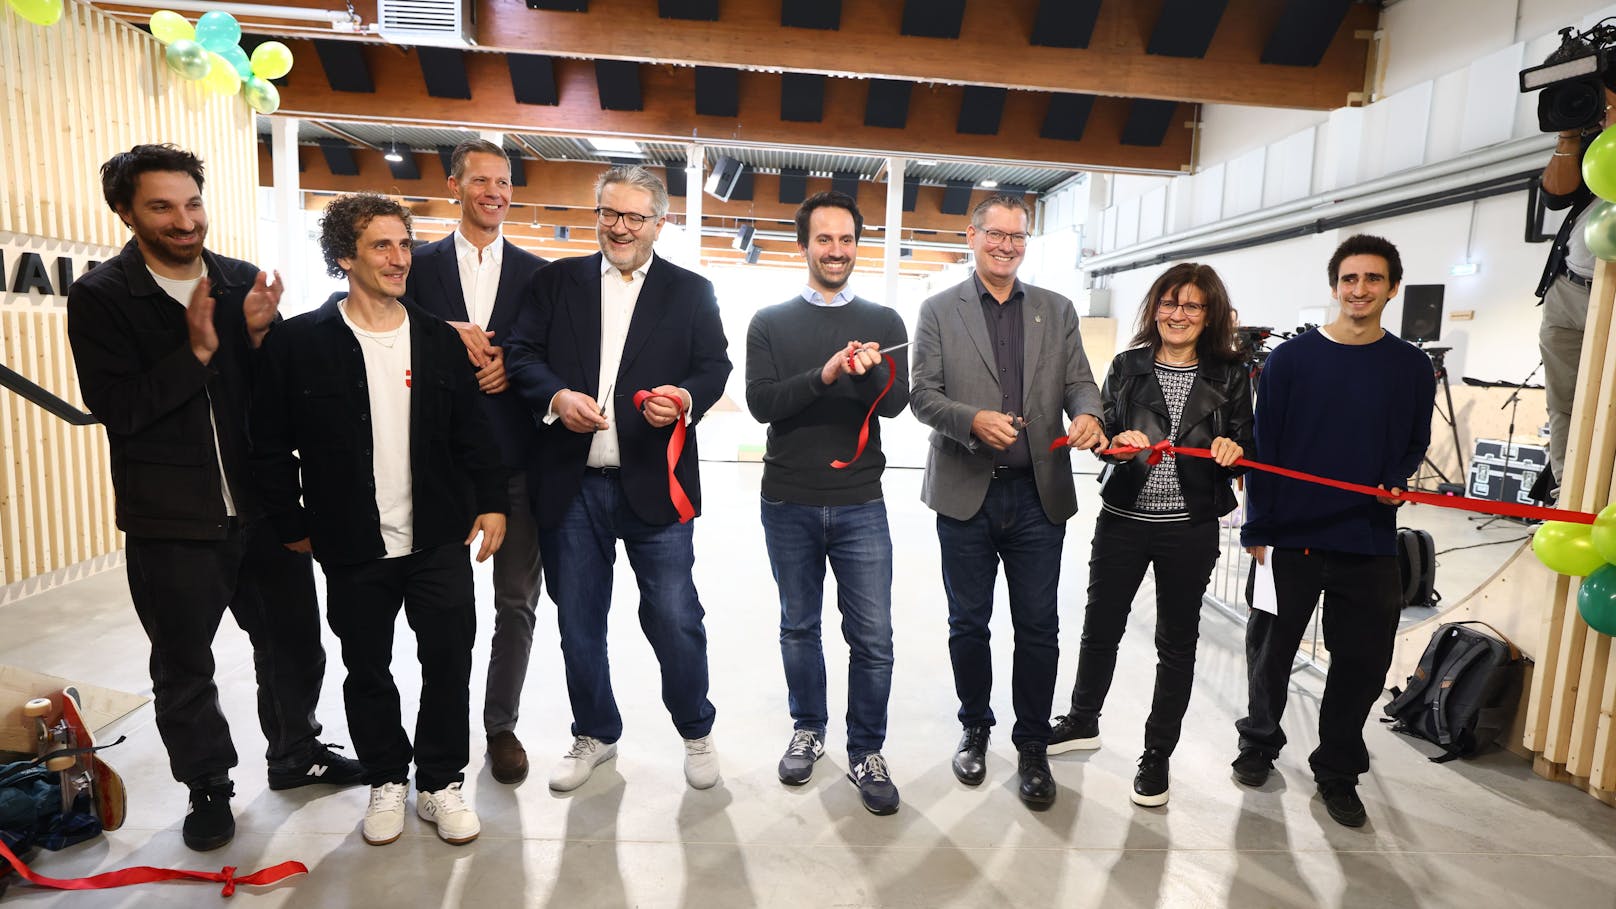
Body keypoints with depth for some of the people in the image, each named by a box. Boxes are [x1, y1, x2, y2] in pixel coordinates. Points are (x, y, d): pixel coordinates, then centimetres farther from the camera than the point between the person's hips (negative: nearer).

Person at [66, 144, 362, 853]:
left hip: (262, 505, 3)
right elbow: (116, 409, -14)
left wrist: (259, 336, -14)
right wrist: (196, 350, -22)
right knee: (185, 671, 13)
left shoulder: (244, 282, 4)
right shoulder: (101, 298, -6)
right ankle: (208, 789, 34)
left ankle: (295, 754, 38)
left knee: (295, 643, 15)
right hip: (172, 522, -3)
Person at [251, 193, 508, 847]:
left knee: (449, 661, 6)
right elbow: (270, 445, 0)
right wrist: (295, 526, 0)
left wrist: (491, 501, 1)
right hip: (353, 550, -1)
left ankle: (441, 782, 25)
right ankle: (387, 781, 34)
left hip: (439, 541, 2)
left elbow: (472, 431, 7)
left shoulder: (438, 339, 3)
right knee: (367, 671, 13)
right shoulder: (300, 343, -5)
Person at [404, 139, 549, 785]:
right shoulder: (420, 265, 6)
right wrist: (449, 334, -17)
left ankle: (502, 726, 24)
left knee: (516, 602, 7)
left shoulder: (536, 272, 8)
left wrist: (513, 364, -12)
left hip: (515, 458, 1)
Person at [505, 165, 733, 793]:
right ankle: (594, 734, 35)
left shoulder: (692, 292, 8)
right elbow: (520, 354, 4)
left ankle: (696, 732, 27)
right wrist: (557, 396, -15)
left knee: (675, 619, 1)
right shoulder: (555, 282, 11)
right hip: (570, 484, 2)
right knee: (578, 621, 13)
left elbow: (714, 367, 1)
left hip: (655, 483, -2)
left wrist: (686, 400, -20)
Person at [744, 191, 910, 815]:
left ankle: (866, 752, 19)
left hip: (859, 506, 0)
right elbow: (760, 402, -9)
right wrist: (824, 375, -24)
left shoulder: (883, 322, 6)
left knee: (873, 639, 0)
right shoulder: (770, 323, 4)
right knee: (799, 628, 15)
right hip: (787, 505, 1)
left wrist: (871, 373, -28)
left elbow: (896, 403, -6)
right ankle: (807, 730, 35)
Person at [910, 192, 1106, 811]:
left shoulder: (1057, 311, 10)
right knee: (968, 623, 13)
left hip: (1038, 495, 2)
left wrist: (1087, 416, -17)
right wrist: (975, 420, -22)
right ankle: (975, 727, 35)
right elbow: (923, 395, -4)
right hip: (966, 493, -1)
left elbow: (1079, 382, 6)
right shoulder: (939, 311, 2)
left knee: (1038, 629, 8)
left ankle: (1033, 746, 26)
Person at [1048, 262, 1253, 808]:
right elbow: (1101, 435, 3)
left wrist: (1233, 448, -18)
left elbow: (1246, 447, 5)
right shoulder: (1127, 367, 3)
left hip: (1191, 528, -1)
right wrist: (1119, 442, -19)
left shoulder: (1229, 376, 1)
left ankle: (1157, 755, 28)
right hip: (1123, 519, 1)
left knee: (1177, 641, 11)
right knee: (1100, 625, 13)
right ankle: (1083, 723, 37)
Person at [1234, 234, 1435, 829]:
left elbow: (1415, 443, 15)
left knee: (1362, 663, 9)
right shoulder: (1291, 359, -2)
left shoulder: (1413, 367, 5)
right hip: (1291, 538, -2)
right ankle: (1260, 742, 33)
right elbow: (1263, 448, -3)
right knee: (1271, 651, 10)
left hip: (1371, 542, 2)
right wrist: (1256, 531, -6)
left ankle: (1337, 772, 27)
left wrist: (1396, 480, -8)